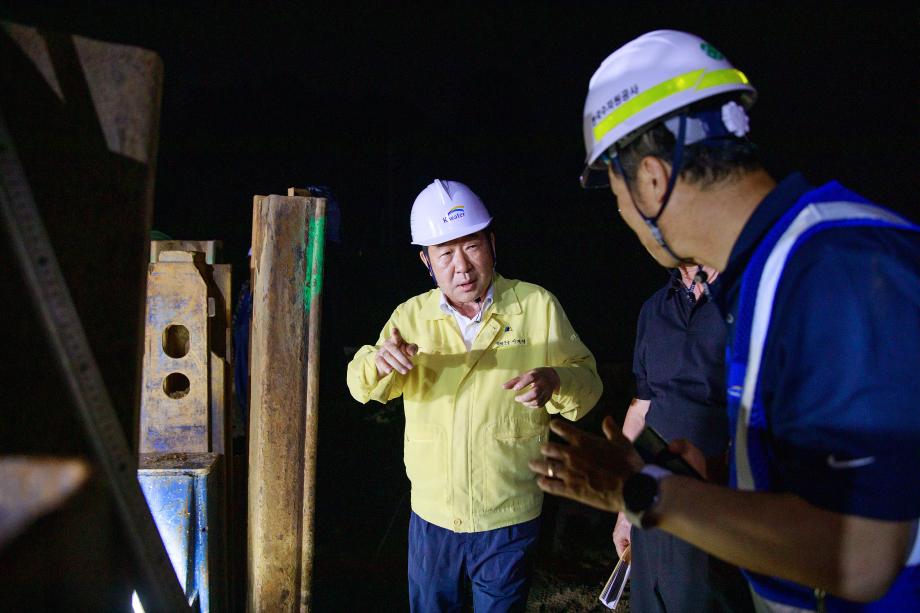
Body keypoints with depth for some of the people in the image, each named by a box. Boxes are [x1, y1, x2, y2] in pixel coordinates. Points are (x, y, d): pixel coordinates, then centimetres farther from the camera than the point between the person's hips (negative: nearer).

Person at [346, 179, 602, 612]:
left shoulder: (538, 306, -8)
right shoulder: (410, 316, -2)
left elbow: (587, 383, -5)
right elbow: (363, 386, -11)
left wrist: (554, 381, -28)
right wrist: (380, 361, -35)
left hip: (510, 519, -1)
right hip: (432, 517, 2)